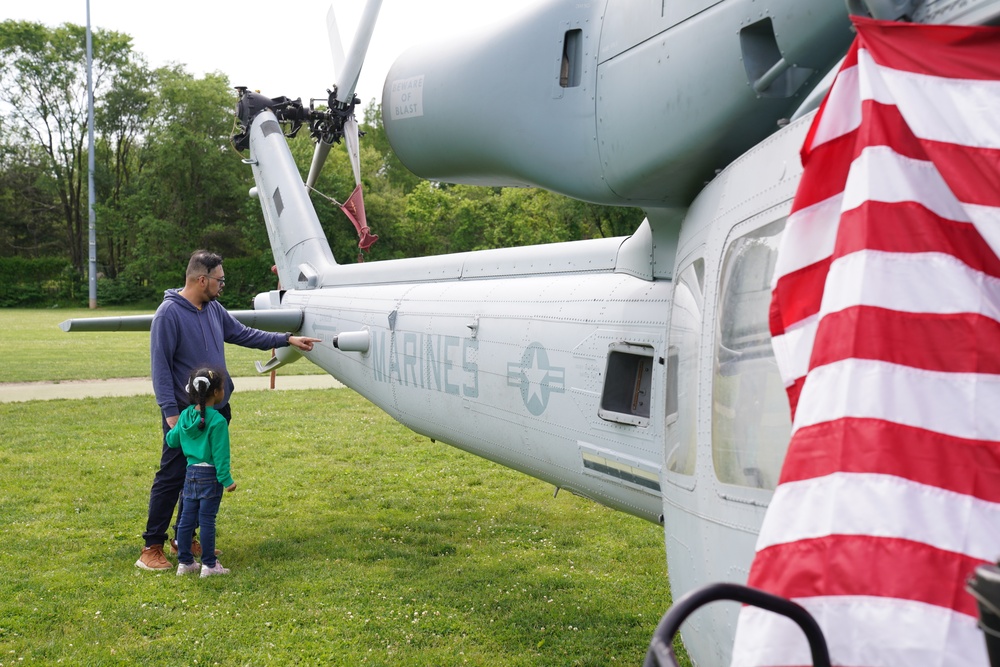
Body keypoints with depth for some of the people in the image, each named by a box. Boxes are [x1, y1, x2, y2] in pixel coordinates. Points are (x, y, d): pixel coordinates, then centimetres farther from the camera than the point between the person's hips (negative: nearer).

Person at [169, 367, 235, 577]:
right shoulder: (217, 421, -17)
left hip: (191, 473, 6)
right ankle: (209, 565, 5)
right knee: (207, 520, -1)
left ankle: (184, 562, 19)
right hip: (210, 475, -6)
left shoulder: (185, 416, 2)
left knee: (187, 519, 11)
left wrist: (173, 429, 33)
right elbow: (220, 453, -17)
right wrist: (226, 479, -13)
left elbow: (171, 440, 12)